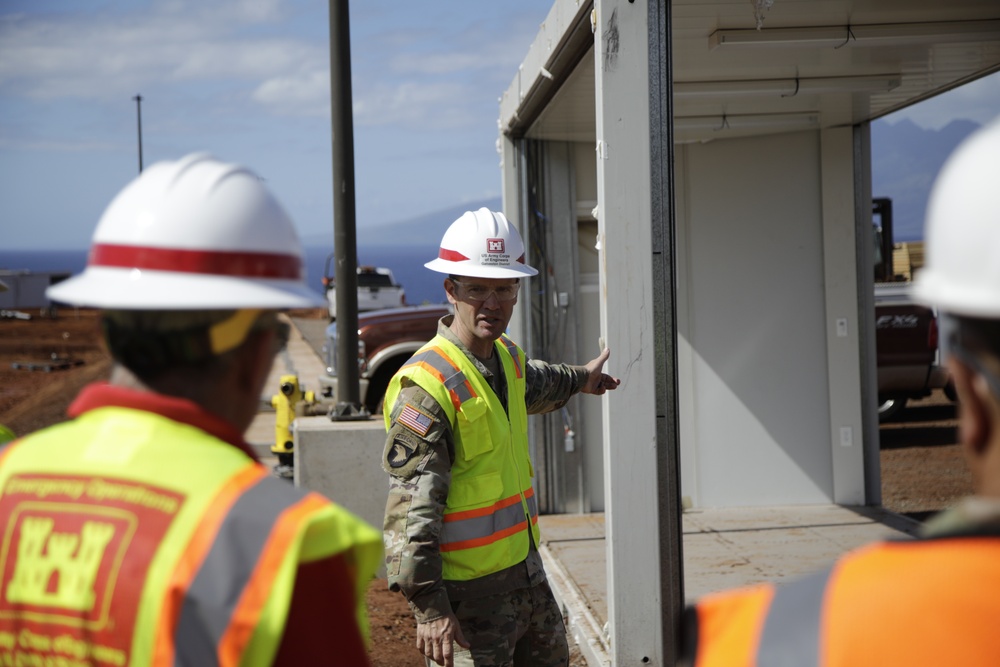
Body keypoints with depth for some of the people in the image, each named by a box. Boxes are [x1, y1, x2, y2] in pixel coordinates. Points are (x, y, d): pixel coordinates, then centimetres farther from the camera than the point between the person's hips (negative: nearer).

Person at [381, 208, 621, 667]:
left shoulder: (505, 355, 7)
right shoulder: (427, 386, -21)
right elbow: (410, 507, -25)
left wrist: (578, 379, 52)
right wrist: (428, 606, -29)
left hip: (527, 572, 9)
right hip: (468, 593, -9)